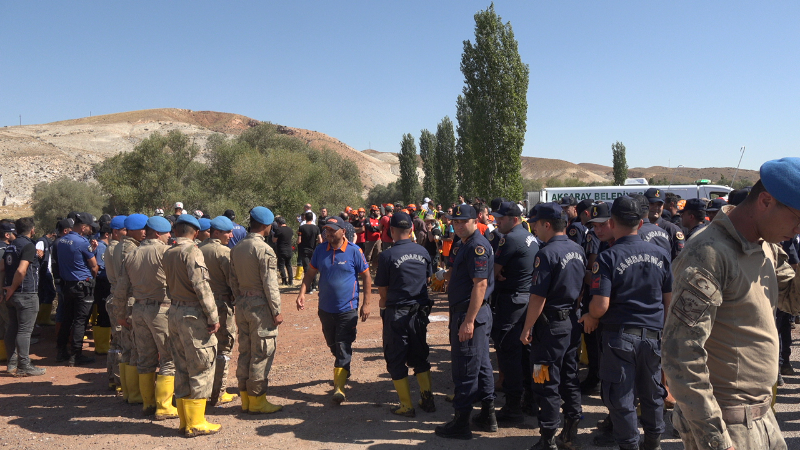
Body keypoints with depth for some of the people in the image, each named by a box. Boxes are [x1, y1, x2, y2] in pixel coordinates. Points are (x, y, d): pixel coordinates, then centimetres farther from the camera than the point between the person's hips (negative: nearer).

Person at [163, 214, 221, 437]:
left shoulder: (167, 253, 10)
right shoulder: (191, 251, -13)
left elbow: (169, 284, 12)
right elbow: (201, 285, -18)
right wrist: (213, 317, -16)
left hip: (175, 312, 8)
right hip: (193, 314, -8)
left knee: (182, 367, 14)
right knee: (201, 367, 1)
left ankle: (185, 419, 23)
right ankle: (195, 423, 7)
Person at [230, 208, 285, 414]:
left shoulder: (237, 248, 8)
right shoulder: (264, 250, -16)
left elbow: (234, 279, 12)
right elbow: (270, 284, -17)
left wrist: (240, 302, 19)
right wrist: (276, 311, -11)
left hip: (242, 304, 8)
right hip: (260, 305, -8)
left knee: (245, 352, 14)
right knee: (261, 354, 1)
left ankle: (245, 397, 23)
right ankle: (257, 399, 9)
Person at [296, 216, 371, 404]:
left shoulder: (354, 251, -9)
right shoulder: (320, 250, 2)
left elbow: (366, 277, -3)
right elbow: (310, 274, 10)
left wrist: (366, 304, -6)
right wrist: (302, 293, -6)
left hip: (347, 309, -5)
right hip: (325, 308, 5)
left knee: (343, 348, -7)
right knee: (333, 345, 19)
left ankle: (339, 387, -7)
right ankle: (342, 371, 42)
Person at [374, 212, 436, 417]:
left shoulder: (387, 256, -14)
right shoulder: (423, 252, 0)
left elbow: (382, 290, -7)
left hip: (397, 313, -5)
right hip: (420, 311, 5)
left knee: (396, 360, 9)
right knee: (419, 356, 20)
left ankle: (406, 406, 12)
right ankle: (427, 399, 21)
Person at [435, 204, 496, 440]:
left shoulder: (477, 246, -17)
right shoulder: (461, 244, 14)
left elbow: (480, 284, -24)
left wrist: (468, 320, -26)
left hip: (470, 314, -10)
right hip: (463, 312, 10)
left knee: (465, 369, -3)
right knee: (481, 364, 16)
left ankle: (461, 423, 7)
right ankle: (488, 416, 27)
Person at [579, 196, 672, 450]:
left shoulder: (608, 258, -14)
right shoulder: (660, 255, 1)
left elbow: (600, 306, -20)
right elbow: (670, 300, 8)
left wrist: (590, 319, 0)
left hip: (620, 335, -5)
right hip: (653, 334, 5)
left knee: (621, 397, 8)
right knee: (652, 393, 20)